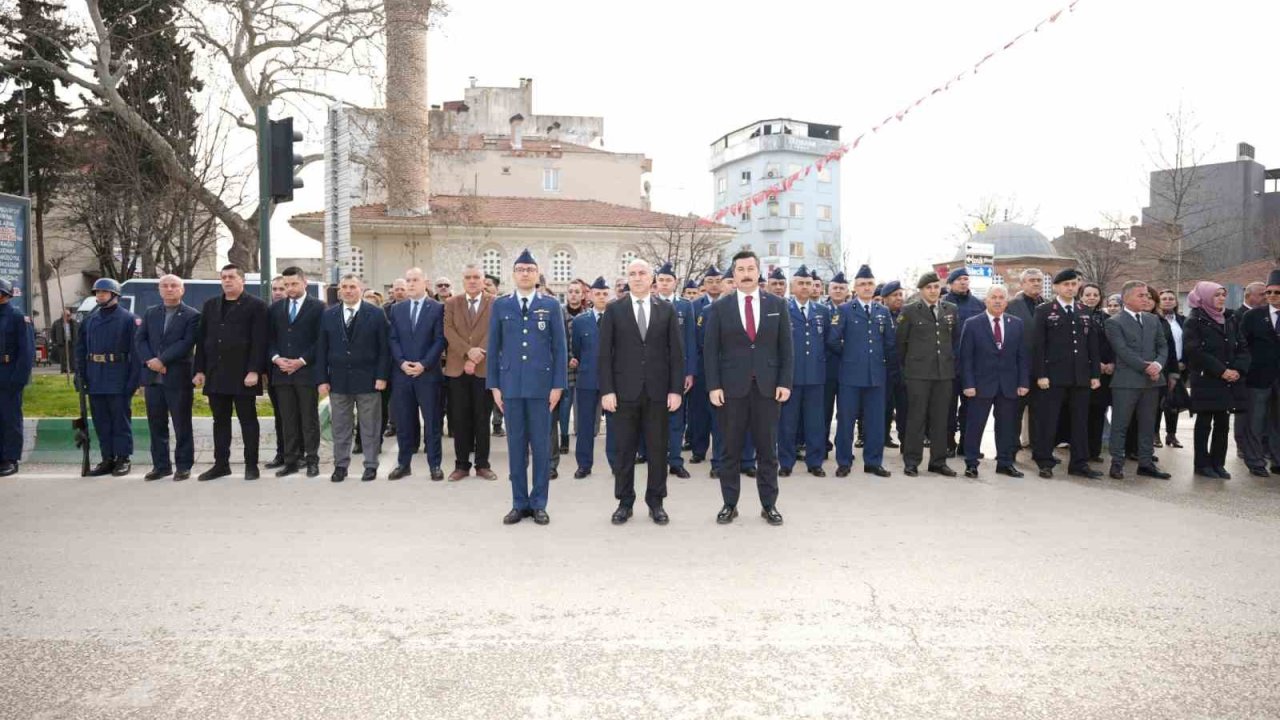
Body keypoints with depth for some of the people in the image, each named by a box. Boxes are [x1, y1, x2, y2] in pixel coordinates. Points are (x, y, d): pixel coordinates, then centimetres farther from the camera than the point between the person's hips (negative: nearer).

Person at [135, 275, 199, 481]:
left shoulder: (192, 315, 0)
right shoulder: (150, 313, 15)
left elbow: (187, 343, -11)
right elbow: (139, 339, 8)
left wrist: (161, 360, -17)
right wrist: (149, 361, -9)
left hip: (178, 377, -5)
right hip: (152, 377, 5)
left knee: (182, 425, 1)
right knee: (156, 424, 9)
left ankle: (183, 466, 9)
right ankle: (160, 465, 17)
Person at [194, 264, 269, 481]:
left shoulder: (256, 305, -3)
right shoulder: (210, 305, 15)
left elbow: (259, 342, -9)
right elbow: (201, 339, 14)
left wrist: (254, 371, -16)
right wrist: (200, 370, 7)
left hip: (243, 374, -5)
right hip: (215, 374, 5)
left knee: (248, 420, 2)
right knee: (220, 421, 10)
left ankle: (251, 465, 8)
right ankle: (221, 464, 16)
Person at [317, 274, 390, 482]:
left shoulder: (376, 314, -2)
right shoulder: (328, 315, 6)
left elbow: (384, 348, -3)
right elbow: (321, 350, 5)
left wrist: (382, 376, -9)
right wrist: (322, 379, -1)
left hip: (368, 379, -2)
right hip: (338, 380, 2)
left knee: (370, 426, 5)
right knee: (340, 426, 9)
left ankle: (371, 465, 15)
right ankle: (340, 465, 19)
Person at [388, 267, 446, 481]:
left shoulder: (437, 308, 0)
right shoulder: (397, 309, 11)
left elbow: (440, 340, -5)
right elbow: (393, 340, 7)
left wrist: (424, 364, -13)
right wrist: (401, 362, -8)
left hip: (428, 373, -3)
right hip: (401, 373, 3)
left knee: (431, 420, 2)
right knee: (403, 421, 7)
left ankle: (435, 465, 9)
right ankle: (404, 463, 17)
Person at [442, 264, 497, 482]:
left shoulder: (494, 304, 2)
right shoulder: (452, 303, 9)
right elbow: (449, 331, -2)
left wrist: (477, 356, -16)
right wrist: (468, 352, -15)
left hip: (484, 368, -1)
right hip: (457, 368, 2)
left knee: (482, 418, 4)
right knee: (460, 419, 5)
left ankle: (482, 464, 13)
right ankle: (462, 464, 13)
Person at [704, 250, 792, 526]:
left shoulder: (777, 305, 5)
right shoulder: (719, 307, 2)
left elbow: (785, 347, 5)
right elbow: (711, 350, 0)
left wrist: (785, 382, -3)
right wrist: (713, 385, -8)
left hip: (767, 386, 1)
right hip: (731, 387, -1)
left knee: (768, 449, 7)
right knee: (731, 449, 6)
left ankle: (769, 505, 16)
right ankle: (729, 504, 16)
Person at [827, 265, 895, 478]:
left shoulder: (883, 312, 11)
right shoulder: (844, 310, -1)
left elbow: (891, 342, 16)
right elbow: (832, 340, -5)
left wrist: (887, 362, 13)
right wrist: (847, 356, 5)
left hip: (877, 374, 3)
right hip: (851, 374, -3)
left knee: (876, 420, 6)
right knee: (846, 419, 2)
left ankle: (873, 462, 16)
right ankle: (844, 462, 11)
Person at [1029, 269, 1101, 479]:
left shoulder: (1084, 312, 14)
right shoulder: (1044, 311, 0)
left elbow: (1092, 345, 14)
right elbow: (1038, 345, -6)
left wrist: (1095, 374, 7)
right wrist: (1041, 374, -12)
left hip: (1081, 376, 5)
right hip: (1053, 375, -5)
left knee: (1080, 421, 8)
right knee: (1047, 421, 0)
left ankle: (1079, 463, 16)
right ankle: (1045, 462, 9)